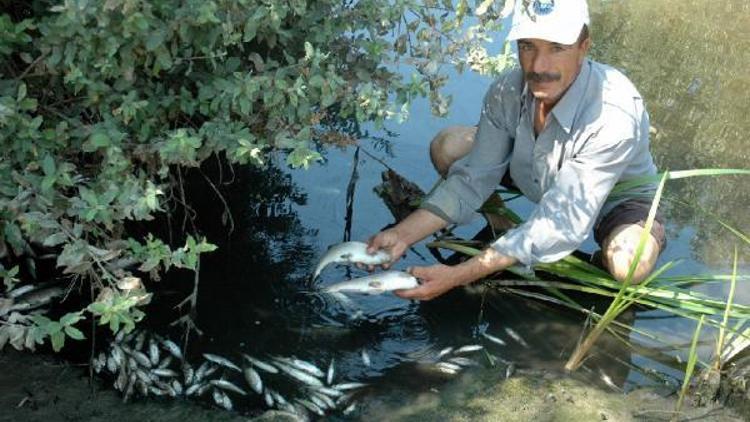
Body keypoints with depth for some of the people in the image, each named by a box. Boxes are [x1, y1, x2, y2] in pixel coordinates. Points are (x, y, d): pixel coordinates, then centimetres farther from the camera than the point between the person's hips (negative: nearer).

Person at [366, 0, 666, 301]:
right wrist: (403, 235, -29)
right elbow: (473, 178, -15)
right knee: (447, 147, -14)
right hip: (535, 173, 4)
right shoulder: (507, 92, -24)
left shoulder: (614, 115, -40)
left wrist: (458, 275, -45)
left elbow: (561, 227, -41)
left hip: (617, 197, -4)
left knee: (629, 266, -37)